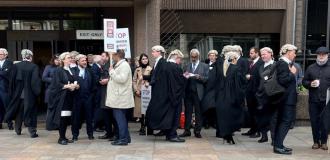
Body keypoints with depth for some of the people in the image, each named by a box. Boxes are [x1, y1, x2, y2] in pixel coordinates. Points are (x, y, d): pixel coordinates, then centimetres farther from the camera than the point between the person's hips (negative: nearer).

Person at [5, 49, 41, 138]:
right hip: (30, 94, -3)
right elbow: (35, 81, -15)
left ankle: (18, 130, 31)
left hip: (18, 94, 3)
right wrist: (37, 92, -5)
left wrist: (13, 92, 6)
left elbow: (12, 80, -3)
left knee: (19, 112, 19)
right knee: (30, 112, 6)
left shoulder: (16, 66, -5)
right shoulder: (34, 67, -12)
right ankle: (32, 132, 5)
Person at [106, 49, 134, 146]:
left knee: (120, 118, -8)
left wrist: (112, 72, -14)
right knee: (120, 118, 13)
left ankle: (123, 139, -3)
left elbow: (122, 79, -23)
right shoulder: (119, 65, 19)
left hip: (120, 98, -10)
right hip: (117, 97, 10)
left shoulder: (124, 65, -11)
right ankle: (126, 137, 21)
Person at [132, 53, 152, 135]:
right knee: (139, 109, 1)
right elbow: (134, 81, 10)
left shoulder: (150, 69, 1)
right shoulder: (137, 70, 13)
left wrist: (148, 83, -17)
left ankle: (145, 127, -1)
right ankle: (142, 127, 11)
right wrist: (136, 90, -1)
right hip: (138, 92, 3)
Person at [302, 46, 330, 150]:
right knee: (314, 121, 5)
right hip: (313, 100, 2)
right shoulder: (311, 68, 11)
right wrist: (310, 84, -8)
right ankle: (316, 141, 16)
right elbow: (304, 81, 12)